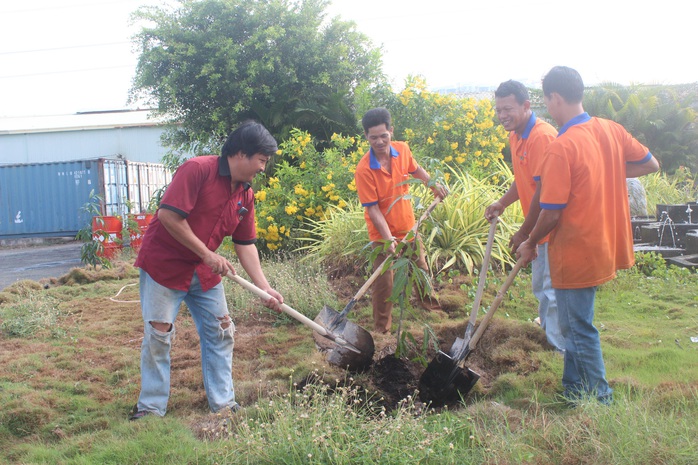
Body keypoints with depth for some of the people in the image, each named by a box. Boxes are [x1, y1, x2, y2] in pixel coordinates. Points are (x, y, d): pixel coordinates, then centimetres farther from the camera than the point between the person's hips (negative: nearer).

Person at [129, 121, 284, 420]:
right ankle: (151, 408, 12)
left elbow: (245, 244, 6)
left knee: (220, 334, 7)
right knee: (158, 336, -2)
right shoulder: (197, 170, -21)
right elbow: (168, 215, -27)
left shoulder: (245, 195, 3)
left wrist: (265, 288, -2)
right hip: (163, 264, -7)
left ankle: (223, 403, 18)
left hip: (205, 272, 8)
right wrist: (208, 254, -23)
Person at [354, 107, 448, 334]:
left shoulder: (402, 149, -10)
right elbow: (373, 209, -24)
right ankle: (382, 328, 17)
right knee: (384, 282, -2)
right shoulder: (364, 169, -27)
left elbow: (415, 169, 15)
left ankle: (428, 302, 52)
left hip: (408, 226, 6)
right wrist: (388, 239, -30)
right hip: (382, 234, -6)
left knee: (421, 268, 25)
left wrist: (433, 184, 3)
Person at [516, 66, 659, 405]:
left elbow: (551, 213, -21)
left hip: (575, 253, -8)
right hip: (605, 246, 8)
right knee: (574, 323, 22)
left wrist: (530, 244, -4)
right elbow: (650, 164, 12)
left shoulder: (561, 148, -23)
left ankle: (600, 400, 19)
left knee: (579, 329, 7)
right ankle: (573, 389, 34)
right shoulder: (611, 130, 0)